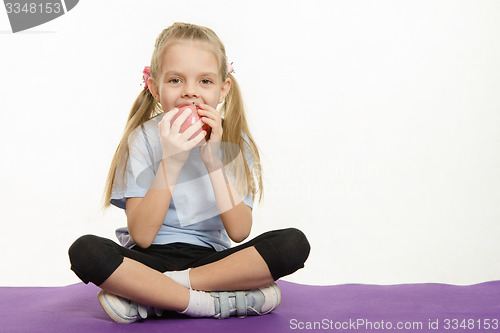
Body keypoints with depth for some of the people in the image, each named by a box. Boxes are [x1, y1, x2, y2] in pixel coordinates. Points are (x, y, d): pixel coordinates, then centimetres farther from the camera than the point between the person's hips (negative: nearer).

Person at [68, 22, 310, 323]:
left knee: (294, 243, -23)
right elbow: (141, 236, -15)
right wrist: (170, 162, -24)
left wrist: (213, 160, -21)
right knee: (85, 250, -30)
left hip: (212, 258, 2)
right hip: (153, 258, -2)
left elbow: (239, 232, -12)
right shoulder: (144, 140, -6)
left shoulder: (234, 141, 0)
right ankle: (220, 304, -25)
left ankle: (147, 298, -22)